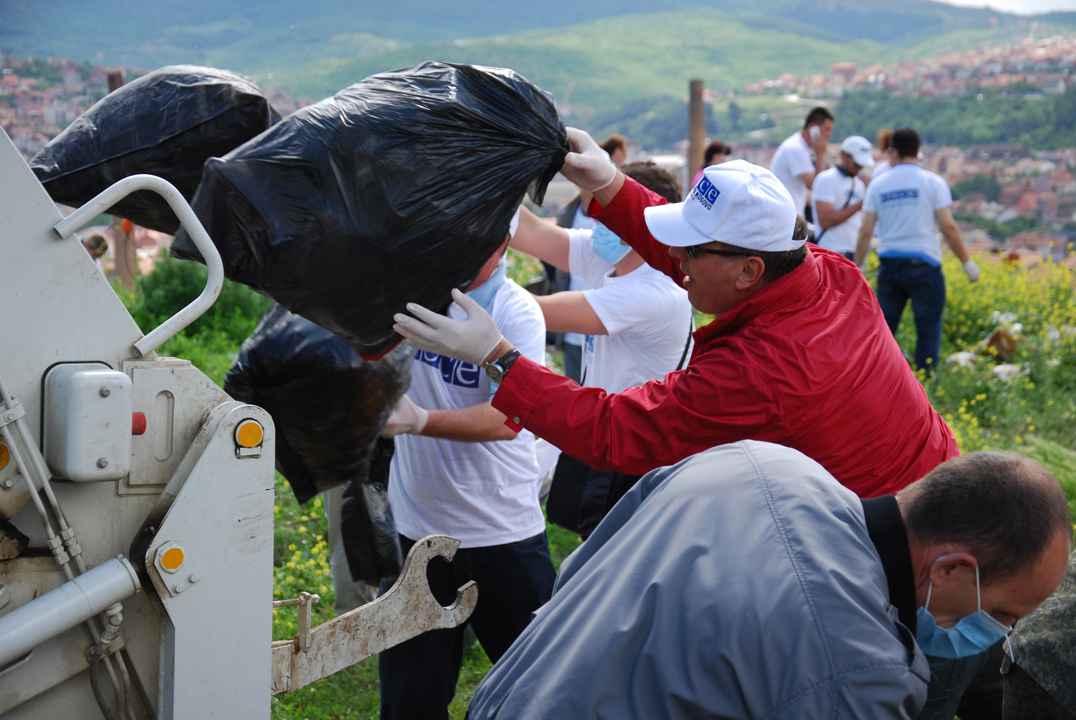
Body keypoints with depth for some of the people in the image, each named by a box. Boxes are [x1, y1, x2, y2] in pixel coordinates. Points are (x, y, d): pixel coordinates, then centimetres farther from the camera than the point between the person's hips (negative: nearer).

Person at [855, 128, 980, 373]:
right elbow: (948, 226, -9)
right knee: (928, 331, 4)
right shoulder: (932, 182, -3)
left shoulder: (878, 185, 5)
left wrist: (857, 267, 11)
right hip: (924, 266, -3)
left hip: (889, 266, 3)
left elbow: (865, 232, 2)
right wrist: (967, 261, 0)